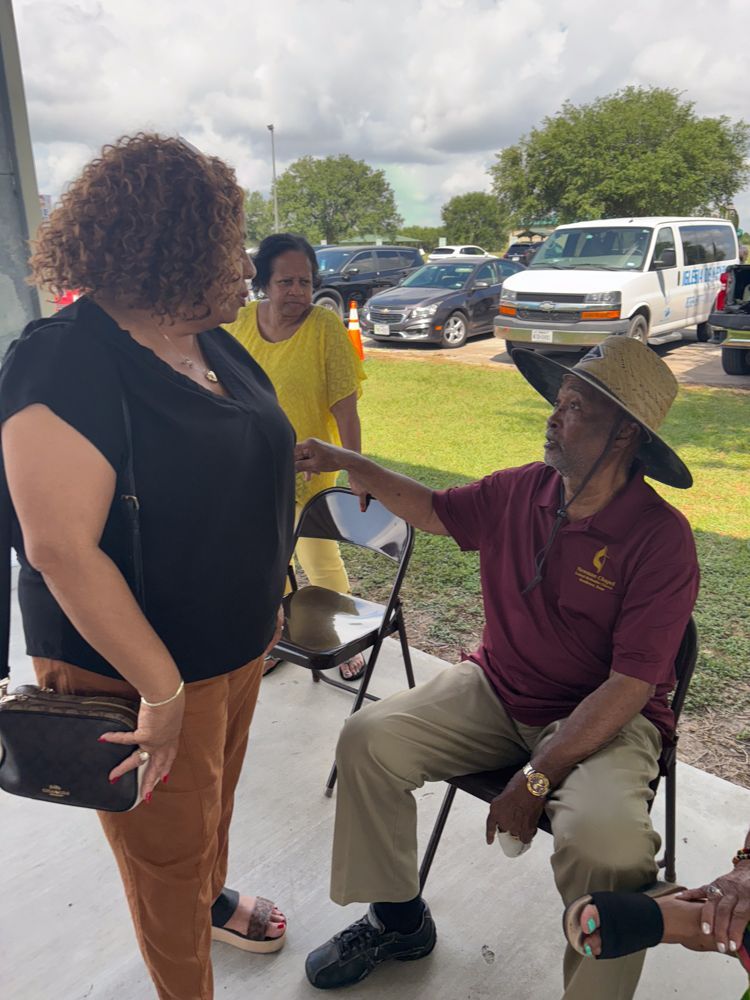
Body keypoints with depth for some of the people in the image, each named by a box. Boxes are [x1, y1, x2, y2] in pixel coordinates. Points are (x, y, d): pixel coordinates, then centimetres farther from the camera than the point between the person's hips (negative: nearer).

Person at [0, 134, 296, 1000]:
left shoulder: (213, 346, 2)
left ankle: (212, 900, 59)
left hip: (234, 644, 8)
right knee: (168, 847, 15)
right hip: (132, 666, -8)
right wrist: (161, 691, -25)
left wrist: (263, 601, 15)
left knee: (215, 796, 30)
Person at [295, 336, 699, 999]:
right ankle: (398, 920, 13)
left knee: (605, 840, -34)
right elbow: (435, 511, 14)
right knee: (368, 738, -9)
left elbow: (629, 686, -20)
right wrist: (345, 463, 3)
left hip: (606, 717, -4)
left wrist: (537, 778, -22)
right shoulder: (520, 491, -4)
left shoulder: (662, 539, -19)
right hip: (496, 691, 5)